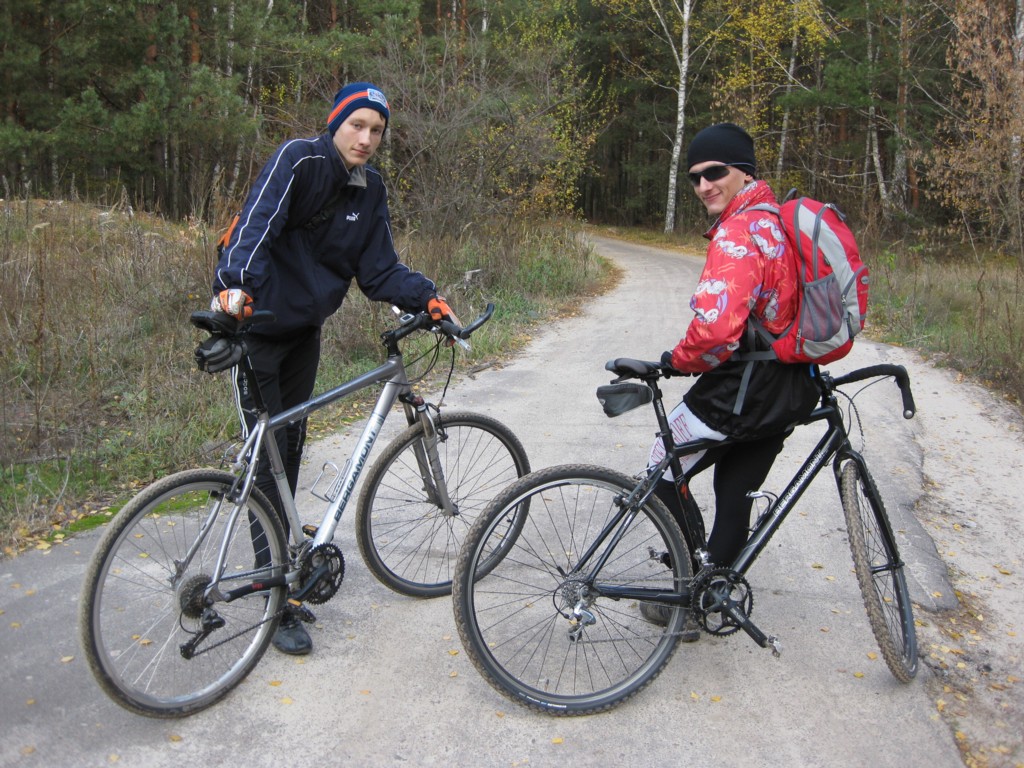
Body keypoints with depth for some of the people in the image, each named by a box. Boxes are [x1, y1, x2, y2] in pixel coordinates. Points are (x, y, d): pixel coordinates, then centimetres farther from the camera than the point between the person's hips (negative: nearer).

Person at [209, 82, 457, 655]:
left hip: (305, 329, 7)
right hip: (254, 325, -6)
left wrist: (429, 298, -15)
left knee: (291, 445, 17)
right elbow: (256, 224, -32)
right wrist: (237, 284, -49)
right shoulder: (299, 160, -18)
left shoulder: (370, 189, 1)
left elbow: (379, 269, -1)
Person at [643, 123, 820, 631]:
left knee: (663, 473, 10)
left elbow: (715, 329, -32)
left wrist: (679, 359, -14)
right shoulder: (782, 221, 8)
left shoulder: (738, 233, -21)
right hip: (791, 393, 9)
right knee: (736, 494, 20)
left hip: (739, 391, -9)